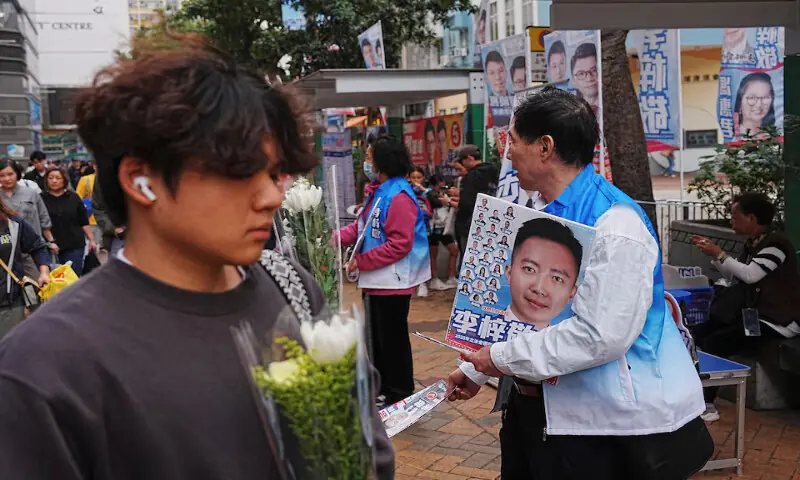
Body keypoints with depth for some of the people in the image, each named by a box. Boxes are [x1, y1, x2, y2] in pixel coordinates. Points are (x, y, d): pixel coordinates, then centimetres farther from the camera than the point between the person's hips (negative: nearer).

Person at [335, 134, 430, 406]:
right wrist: (336, 238, -4)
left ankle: (401, 395, 17)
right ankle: (382, 389, 34)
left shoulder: (399, 197, -20)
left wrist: (361, 261, -21)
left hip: (392, 281, -10)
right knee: (376, 337, 20)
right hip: (376, 280, 10)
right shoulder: (378, 192, 13)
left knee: (392, 339, 3)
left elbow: (399, 245, -25)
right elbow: (361, 227, 13)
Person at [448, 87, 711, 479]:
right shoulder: (547, 217, 7)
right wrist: (476, 369, 16)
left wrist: (505, 357, -20)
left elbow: (600, 335, -29)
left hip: (611, 421, -8)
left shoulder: (615, 226, -22)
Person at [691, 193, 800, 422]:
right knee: (697, 333, -3)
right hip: (755, 313, 9)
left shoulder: (776, 243, -16)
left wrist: (719, 254, -19)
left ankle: (706, 405, -12)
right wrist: (714, 253, 6)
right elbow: (735, 277, 16)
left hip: (778, 321, -9)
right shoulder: (753, 243, 11)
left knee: (713, 343, -23)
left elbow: (750, 274, -28)